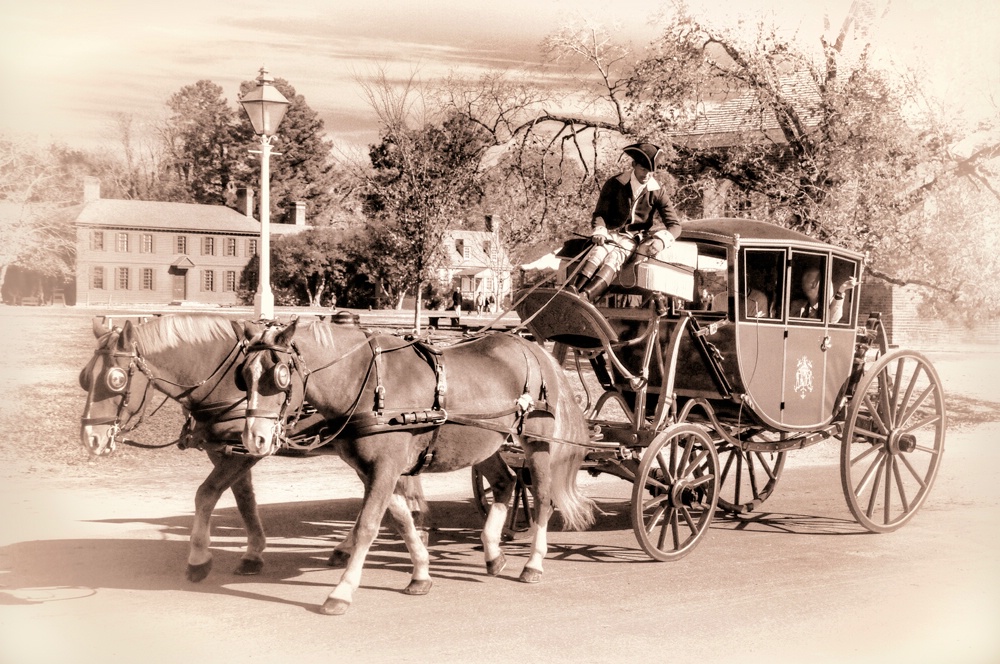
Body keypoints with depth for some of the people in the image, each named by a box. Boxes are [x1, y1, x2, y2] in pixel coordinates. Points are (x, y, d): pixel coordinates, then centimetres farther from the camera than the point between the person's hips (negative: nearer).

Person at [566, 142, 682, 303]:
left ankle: (584, 296, -59)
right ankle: (570, 290, -58)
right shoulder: (615, 184, -2)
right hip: (613, 234, 1)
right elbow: (600, 213, 2)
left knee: (614, 258, -33)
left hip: (636, 239, -1)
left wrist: (661, 240, -23)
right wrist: (599, 231, -21)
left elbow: (674, 224, -1)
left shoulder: (656, 191, -2)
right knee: (599, 251, -34)